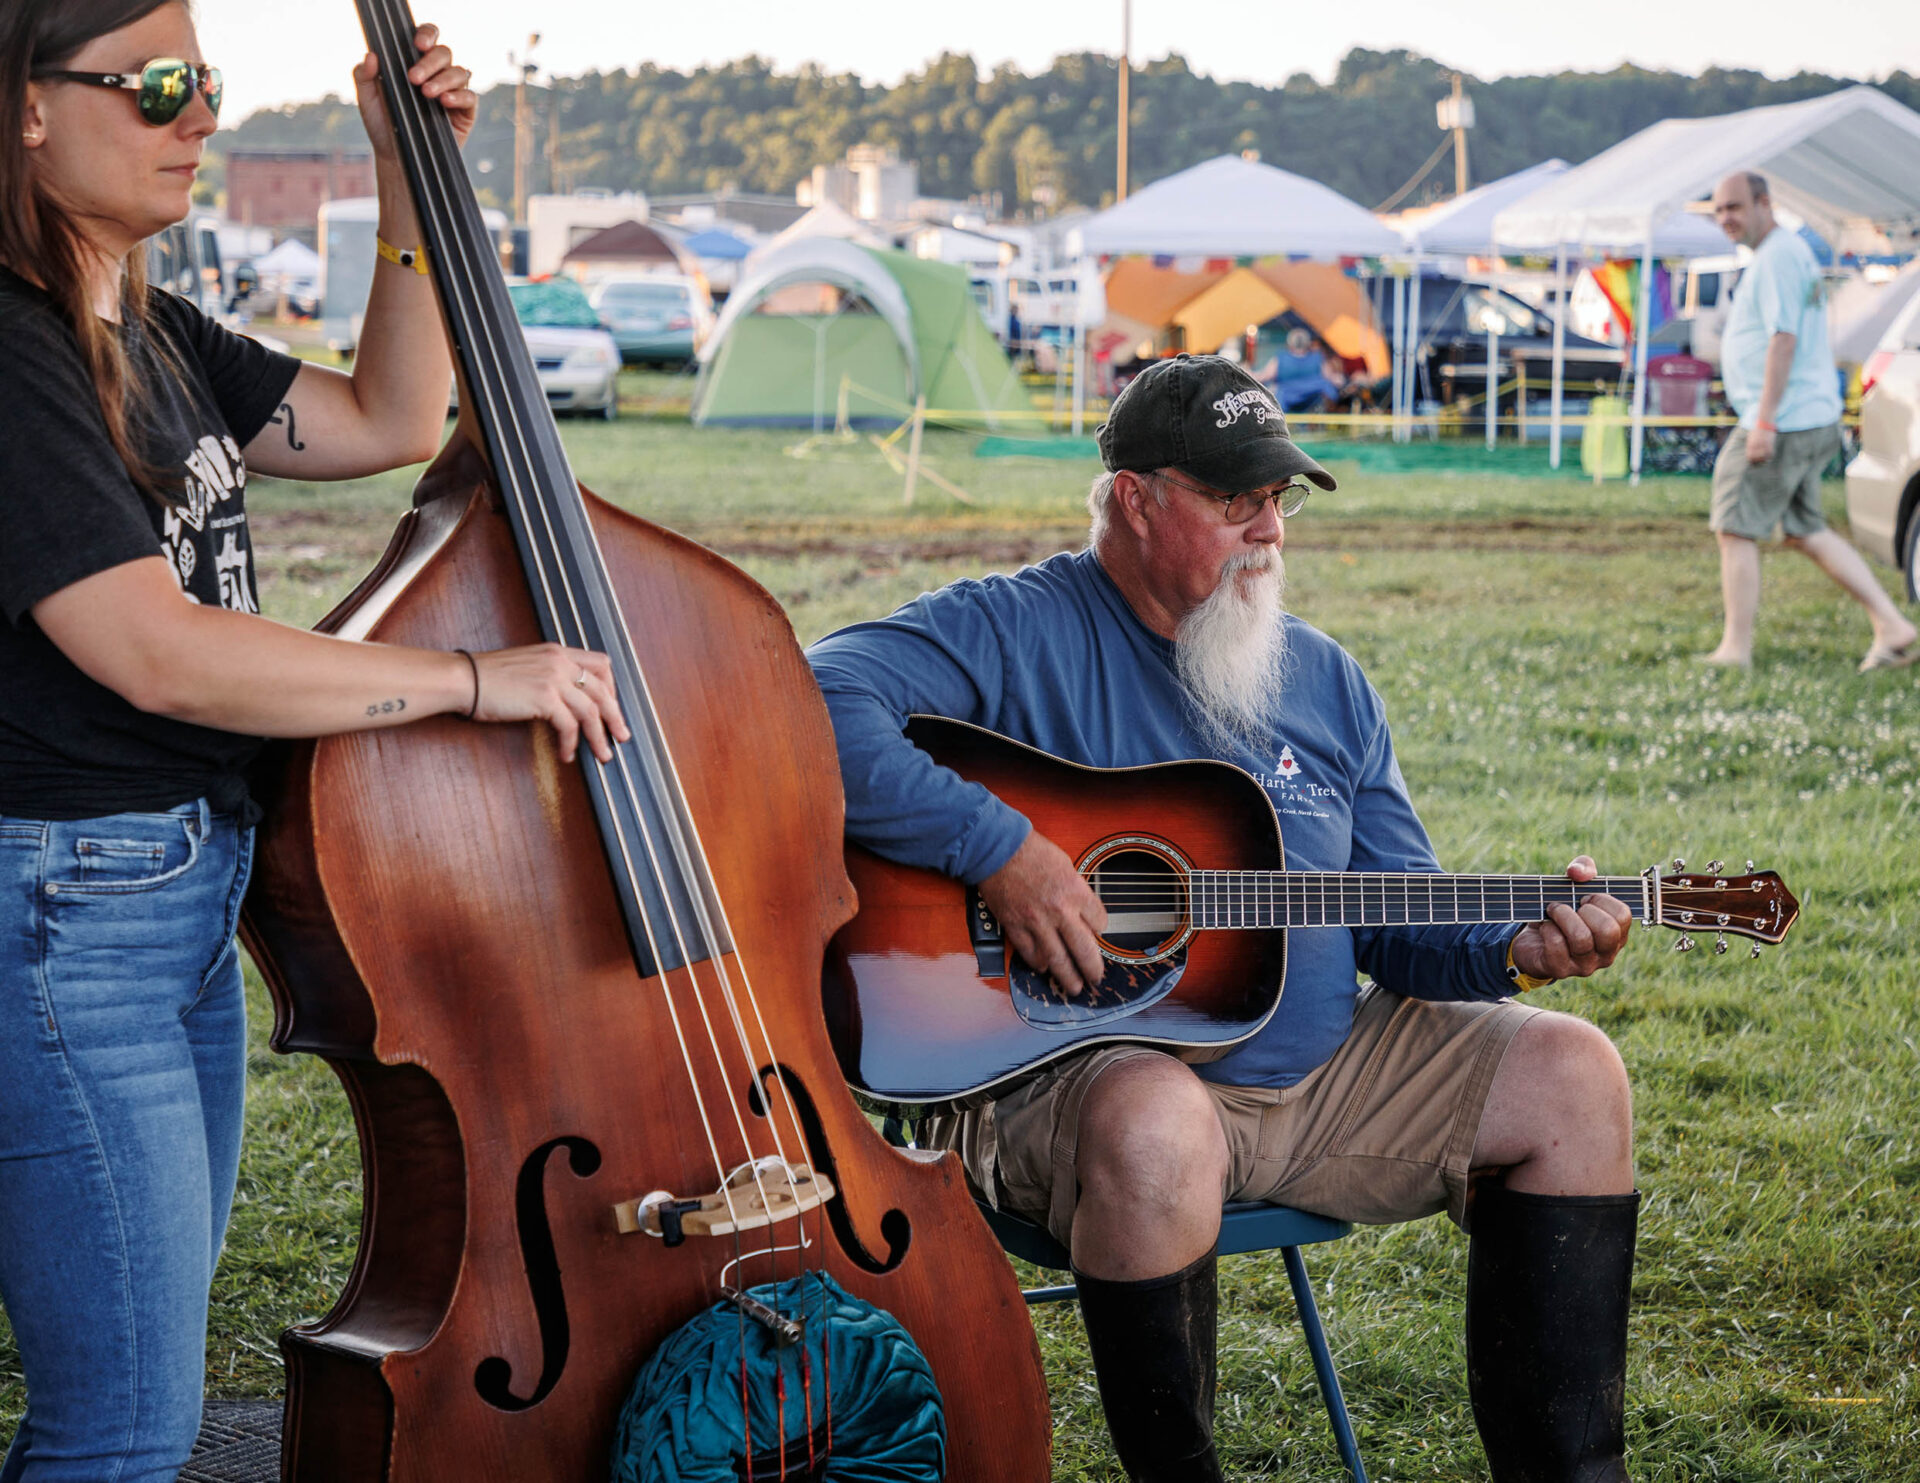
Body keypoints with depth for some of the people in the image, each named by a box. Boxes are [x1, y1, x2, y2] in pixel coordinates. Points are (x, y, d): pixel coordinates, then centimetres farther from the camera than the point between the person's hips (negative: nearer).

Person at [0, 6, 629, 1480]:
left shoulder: (150, 336, 12)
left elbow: (388, 421, 19)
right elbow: (153, 651, -25)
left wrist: (410, 182, 9)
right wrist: (477, 679, -20)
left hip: (192, 897, 10)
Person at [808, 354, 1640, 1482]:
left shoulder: (1325, 679, 13)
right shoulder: (1016, 631, -7)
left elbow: (1400, 926, 16)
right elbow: (819, 707, -24)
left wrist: (1510, 949, -6)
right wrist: (1001, 848, -29)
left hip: (1314, 1070, 7)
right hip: (1071, 1068, -7)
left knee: (1571, 1076, -2)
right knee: (1155, 1125, -40)